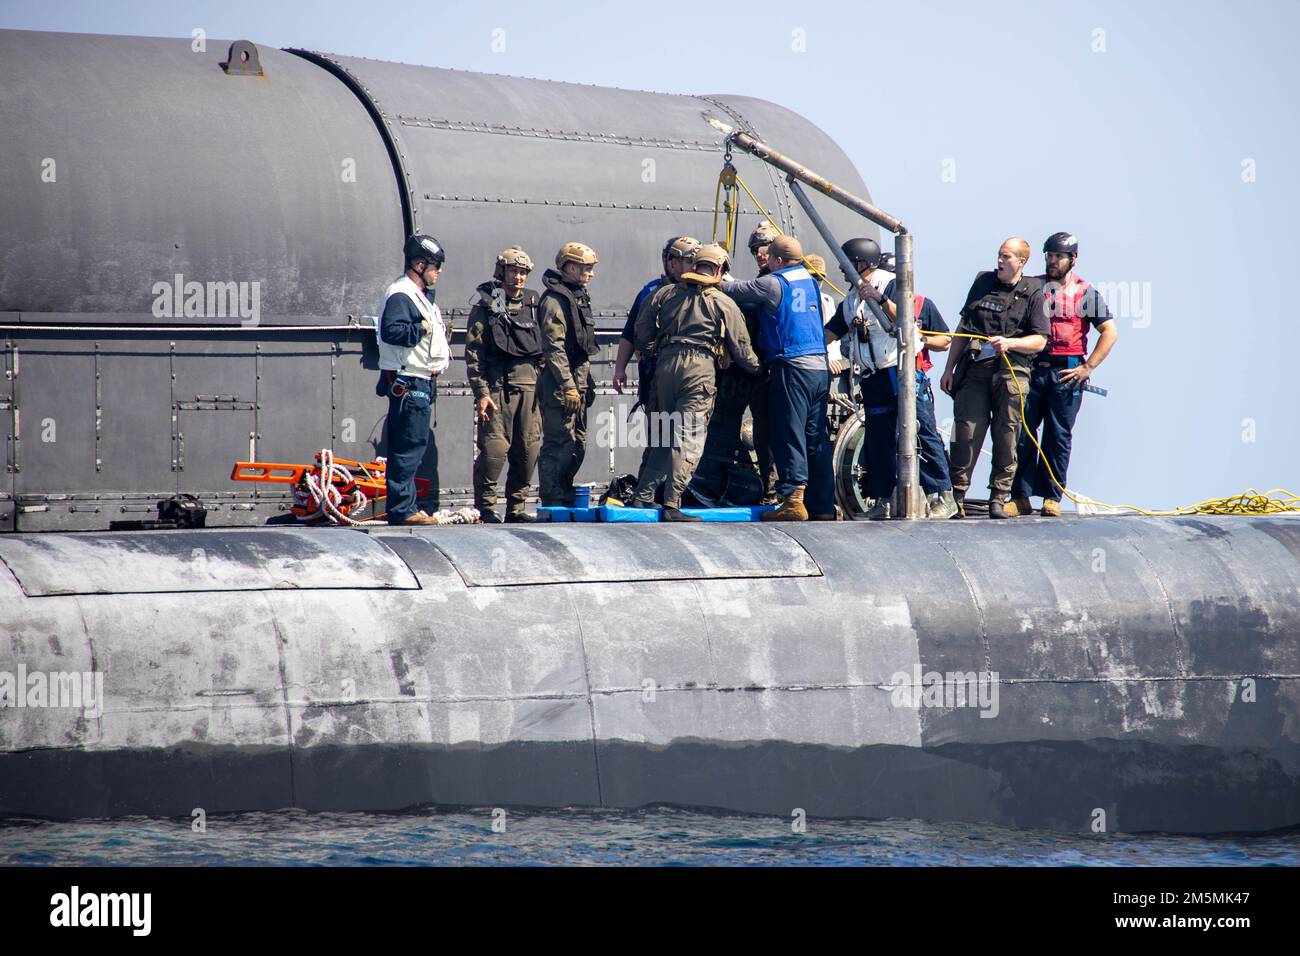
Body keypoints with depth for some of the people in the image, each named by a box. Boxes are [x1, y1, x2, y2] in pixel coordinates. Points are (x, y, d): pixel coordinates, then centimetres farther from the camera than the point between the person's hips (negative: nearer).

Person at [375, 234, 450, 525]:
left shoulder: (420, 294, 20)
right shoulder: (400, 295, -14)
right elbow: (391, 331, -28)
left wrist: (440, 345, 15)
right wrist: (422, 328, -21)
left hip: (420, 381, 11)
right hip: (408, 383, -11)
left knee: (412, 447, 13)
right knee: (409, 447, -11)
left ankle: (404, 508, 18)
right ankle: (401, 510, -11)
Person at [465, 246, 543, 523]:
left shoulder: (533, 305, 15)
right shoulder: (485, 307, 1)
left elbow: (543, 349, 19)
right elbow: (473, 353, -3)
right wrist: (481, 393, -10)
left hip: (528, 385, 5)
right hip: (497, 385, -5)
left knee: (528, 449, 2)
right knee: (495, 448, -10)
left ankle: (516, 507, 12)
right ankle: (485, 506, 1)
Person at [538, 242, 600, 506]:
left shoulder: (579, 296, 19)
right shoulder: (554, 300, -13)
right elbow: (553, 348, -19)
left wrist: (587, 382, 23)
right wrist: (568, 386, -22)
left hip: (577, 380, 10)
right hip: (559, 384, -10)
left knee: (578, 443, 12)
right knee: (559, 444, -10)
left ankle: (565, 500, 19)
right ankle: (553, 503, -9)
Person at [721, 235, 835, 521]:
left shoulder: (773, 283, -7)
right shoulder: (809, 280, 16)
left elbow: (736, 291, -2)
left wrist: (723, 282, 17)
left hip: (792, 368, -7)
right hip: (821, 368, 7)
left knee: (789, 436, -7)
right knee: (817, 439, 8)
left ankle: (793, 501, -13)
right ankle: (823, 506, 9)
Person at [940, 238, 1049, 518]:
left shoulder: (1032, 293, 4)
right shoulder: (983, 282, 15)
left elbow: (1040, 341, 1)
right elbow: (963, 328, 21)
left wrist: (1009, 343, -16)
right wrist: (949, 368, 17)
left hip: (1010, 373, -2)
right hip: (974, 371, 2)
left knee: (1006, 438, -1)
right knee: (966, 433, -6)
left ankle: (999, 499, 6)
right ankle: (956, 496, -2)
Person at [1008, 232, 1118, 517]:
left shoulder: (1085, 292, 5)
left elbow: (1109, 332, 2)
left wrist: (1087, 368, -4)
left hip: (1067, 373, -2)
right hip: (1032, 369, 2)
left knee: (1059, 436, 1)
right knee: (1022, 432, -4)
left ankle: (1052, 497, 8)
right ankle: (1020, 497, -1)